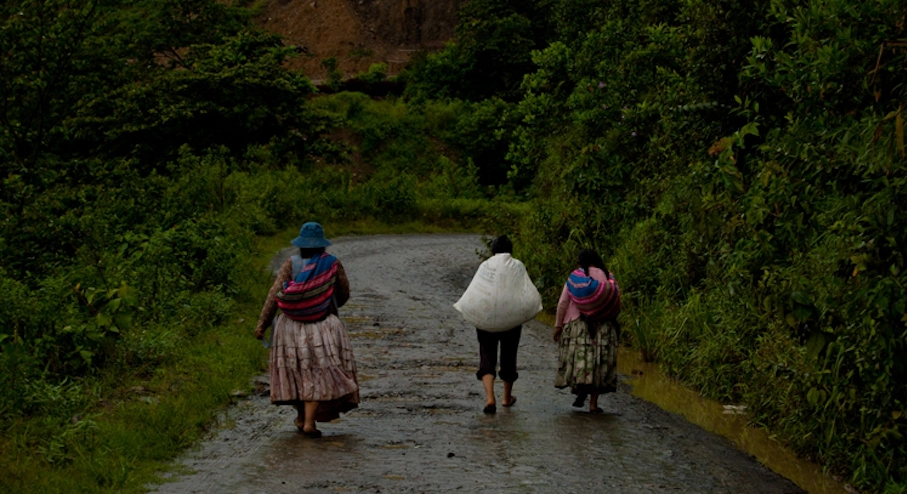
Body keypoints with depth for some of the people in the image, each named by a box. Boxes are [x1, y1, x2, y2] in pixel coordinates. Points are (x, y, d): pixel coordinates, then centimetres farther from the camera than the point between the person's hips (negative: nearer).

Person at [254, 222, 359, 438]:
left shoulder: (291, 264, -5)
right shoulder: (333, 264, -4)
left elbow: (275, 293, -11)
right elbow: (343, 295, 6)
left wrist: (263, 323, -8)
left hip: (292, 326, 2)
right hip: (323, 327, -2)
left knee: (298, 370, 19)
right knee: (320, 372, 2)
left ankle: (302, 416, 25)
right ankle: (309, 422, -8)